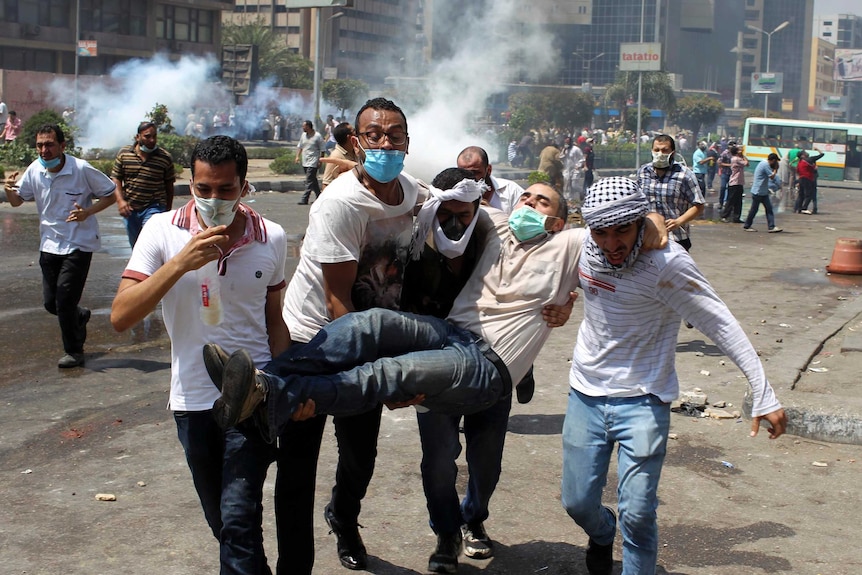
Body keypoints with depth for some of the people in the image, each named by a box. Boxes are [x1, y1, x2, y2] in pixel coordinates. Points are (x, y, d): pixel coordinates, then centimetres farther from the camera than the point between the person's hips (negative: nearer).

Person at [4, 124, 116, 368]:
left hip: (79, 245, -5)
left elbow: (111, 194, -5)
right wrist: (9, 189, -14)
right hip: (50, 245, 5)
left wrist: (88, 212, -21)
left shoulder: (82, 170, -15)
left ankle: (74, 352, 10)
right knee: (50, 302, 8)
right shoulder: (34, 170, -2)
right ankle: (80, 316, 40)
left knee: (65, 300, -9)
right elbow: (17, 201, 10)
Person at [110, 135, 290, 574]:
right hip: (193, 399, 1)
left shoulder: (271, 239, -3)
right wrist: (180, 262, -24)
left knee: (238, 518, -14)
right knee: (222, 523, 17)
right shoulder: (162, 231, -8)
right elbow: (120, 318, -15)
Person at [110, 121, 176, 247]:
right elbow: (116, 178, 3)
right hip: (129, 208, 3)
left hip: (154, 207, -3)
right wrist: (120, 200, -11)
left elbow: (169, 185, 4)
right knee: (135, 245, 16)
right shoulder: (124, 153, 1)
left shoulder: (165, 157, -4)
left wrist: (168, 210, 8)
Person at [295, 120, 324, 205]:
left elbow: (322, 149, -6)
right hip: (305, 162, 7)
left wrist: (320, 160, -10)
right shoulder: (303, 135, 10)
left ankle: (305, 199, -15)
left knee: (309, 181, -12)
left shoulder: (317, 136, -9)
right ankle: (319, 196, 24)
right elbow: (300, 146, 18)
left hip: (313, 162, -7)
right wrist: (297, 156, 6)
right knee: (313, 181, 14)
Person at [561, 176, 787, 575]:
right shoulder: (582, 246, -6)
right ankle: (602, 536, 46)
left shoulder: (668, 264, -21)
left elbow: (721, 325, -22)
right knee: (577, 502, 12)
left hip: (643, 400, -5)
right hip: (586, 392, 5)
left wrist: (764, 394, -26)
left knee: (637, 514, -11)